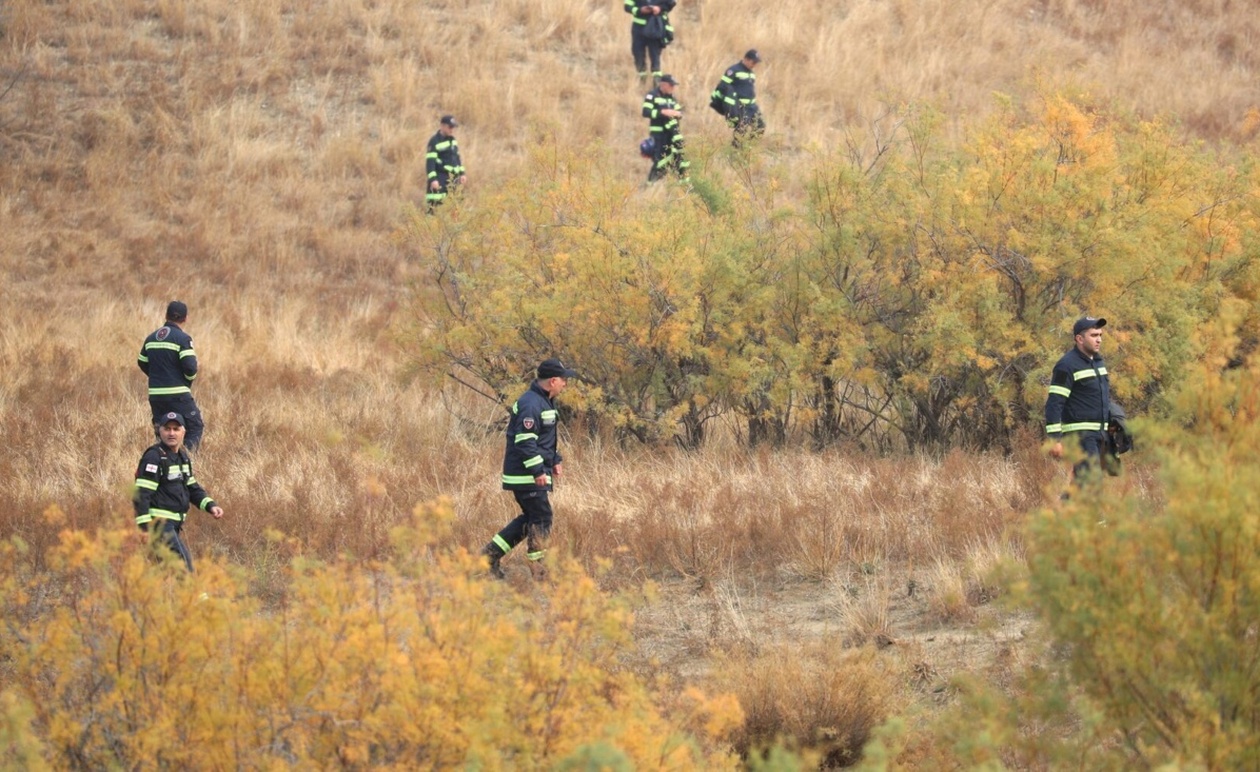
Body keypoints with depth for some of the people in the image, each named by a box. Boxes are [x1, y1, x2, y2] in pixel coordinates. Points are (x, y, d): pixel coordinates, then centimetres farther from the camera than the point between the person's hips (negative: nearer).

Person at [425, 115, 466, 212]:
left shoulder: (453, 140, 14)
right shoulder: (435, 141, -11)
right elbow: (430, 161, -16)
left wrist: (462, 173, 19)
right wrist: (433, 179, -22)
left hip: (453, 178, 8)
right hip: (440, 178, -8)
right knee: (435, 206, -12)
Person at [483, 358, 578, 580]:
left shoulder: (545, 403, 16)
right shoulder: (531, 404, -19)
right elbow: (525, 441, -25)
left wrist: (555, 460, 20)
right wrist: (538, 471, -26)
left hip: (531, 475, 11)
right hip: (526, 476, -11)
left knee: (530, 518, 14)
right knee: (541, 518, -5)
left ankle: (491, 553, 16)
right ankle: (537, 570, 1)